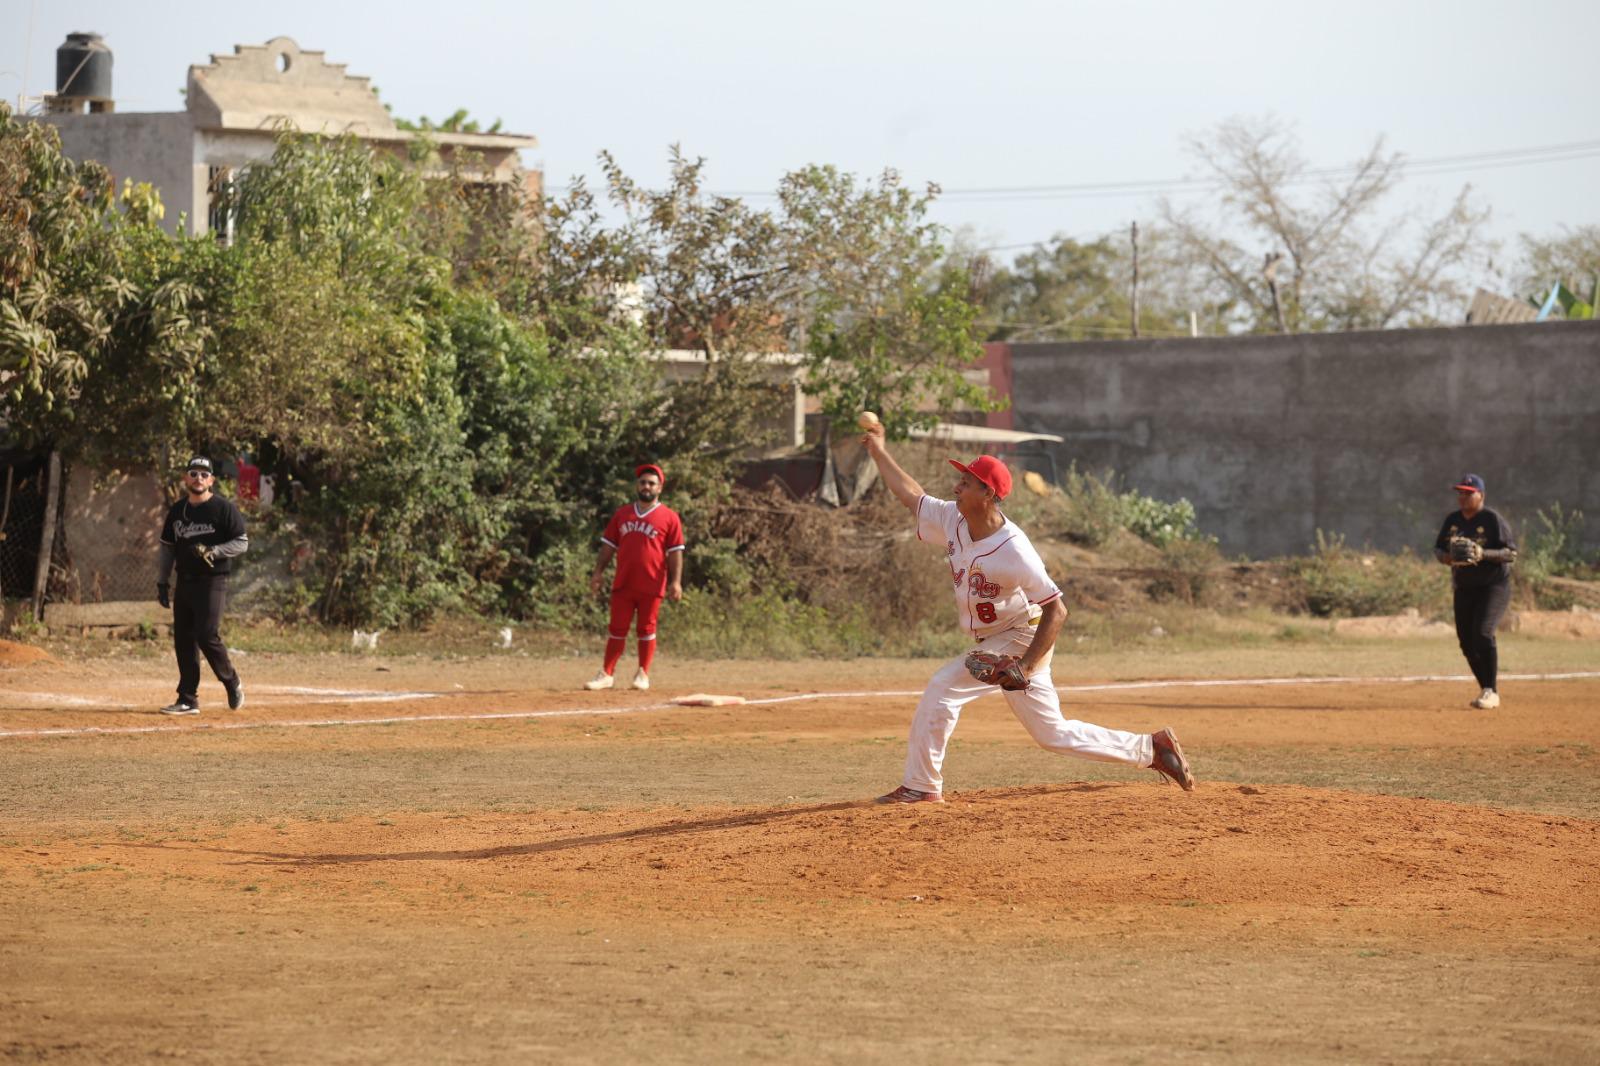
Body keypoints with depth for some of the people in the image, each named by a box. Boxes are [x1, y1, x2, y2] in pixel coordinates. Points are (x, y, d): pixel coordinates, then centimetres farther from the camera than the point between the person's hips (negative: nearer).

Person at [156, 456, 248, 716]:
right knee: (183, 638, 3)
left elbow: (242, 543, -6)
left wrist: (213, 551, -20)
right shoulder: (177, 511, 13)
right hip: (184, 581, 6)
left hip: (212, 580, -6)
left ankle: (232, 683, 6)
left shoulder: (223, 508, -5)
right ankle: (188, 700, 7)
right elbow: (167, 547, 19)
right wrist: (162, 581, 13)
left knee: (207, 635, -16)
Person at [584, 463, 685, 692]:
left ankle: (643, 674, 12)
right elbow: (609, 545, 14)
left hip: (652, 585, -3)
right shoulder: (622, 514, 12)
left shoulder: (669, 517, 1)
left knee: (646, 629, 3)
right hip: (623, 584, 3)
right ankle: (607, 674, 7)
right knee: (617, 629, 4)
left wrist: (676, 581, -10)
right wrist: (598, 572, 4)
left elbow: (676, 552, -2)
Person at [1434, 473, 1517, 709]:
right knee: (1467, 642, 6)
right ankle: (1487, 690, 22)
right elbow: (1438, 549, 13)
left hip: (1494, 586, -7)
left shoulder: (1493, 520, -11)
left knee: (1482, 633, -22)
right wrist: (1448, 558, -10)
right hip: (1463, 589, 7)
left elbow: (1511, 554, -13)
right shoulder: (1452, 520, 7)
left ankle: (1491, 692, -15)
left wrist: (1484, 554, -28)